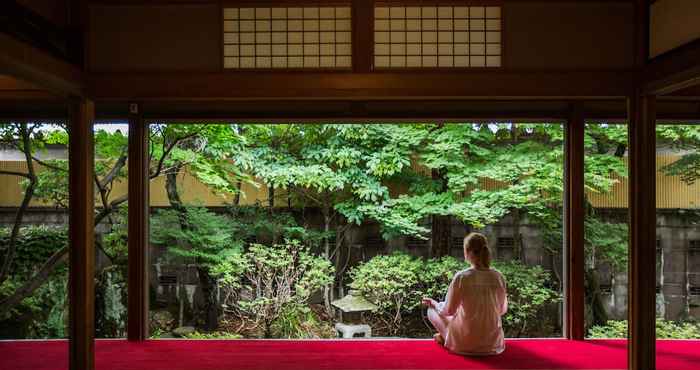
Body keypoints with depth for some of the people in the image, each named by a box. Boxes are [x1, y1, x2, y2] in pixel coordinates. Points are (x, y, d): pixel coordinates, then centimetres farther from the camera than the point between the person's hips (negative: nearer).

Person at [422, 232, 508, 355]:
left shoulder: (461, 277, -18)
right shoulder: (499, 277, -8)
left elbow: (448, 310, -8)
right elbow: (502, 310, 6)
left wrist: (433, 303, 12)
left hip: (465, 344, -4)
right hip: (493, 343, 4)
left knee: (432, 310, 19)